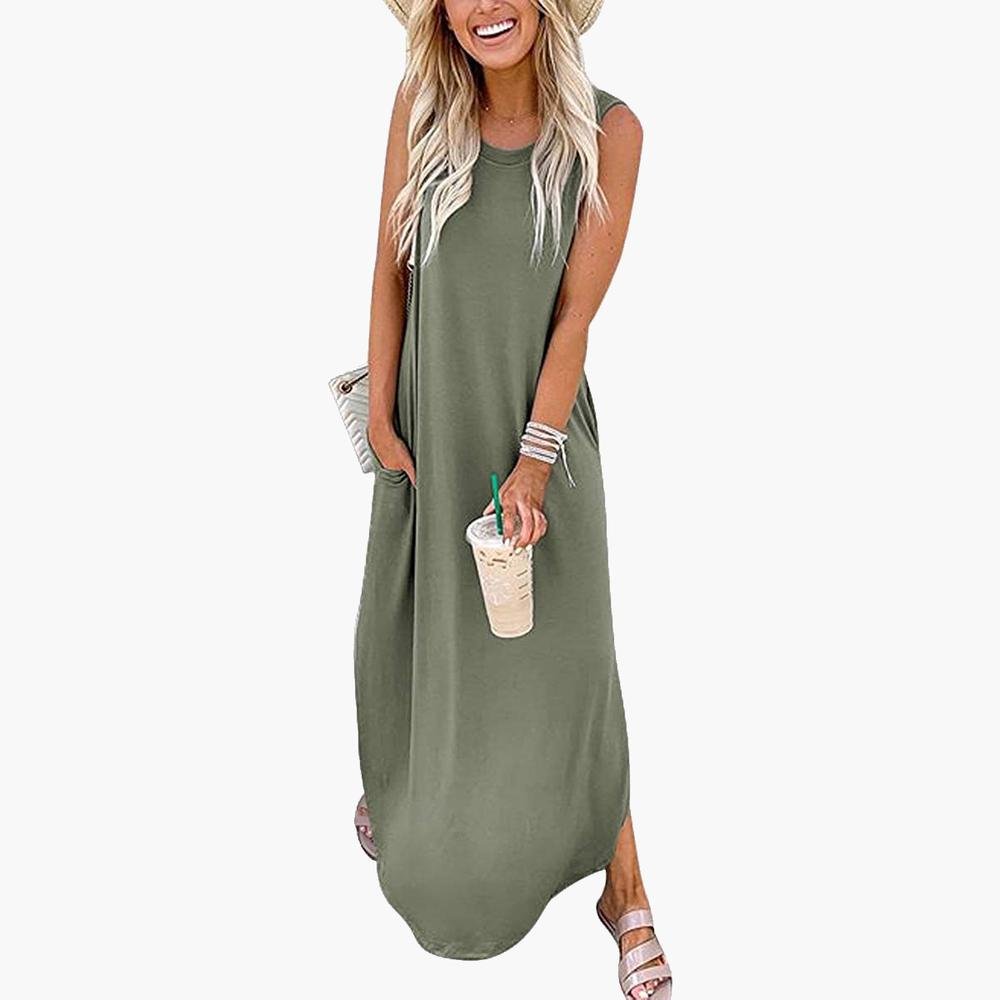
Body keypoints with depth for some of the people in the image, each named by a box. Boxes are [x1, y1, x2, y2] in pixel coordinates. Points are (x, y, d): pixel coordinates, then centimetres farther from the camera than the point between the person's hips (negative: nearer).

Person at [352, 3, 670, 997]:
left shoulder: (608, 131, -14)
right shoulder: (422, 102, -8)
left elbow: (576, 311, -14)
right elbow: (391, 266, -2)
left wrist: (534, 459, -17)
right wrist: (379, 412, -2)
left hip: (540, 421, -2)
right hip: (431, 421, 3)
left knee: (566, 655, 2)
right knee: (406, 623, 19)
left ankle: (625, 889, 17)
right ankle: (394, 779, 50)